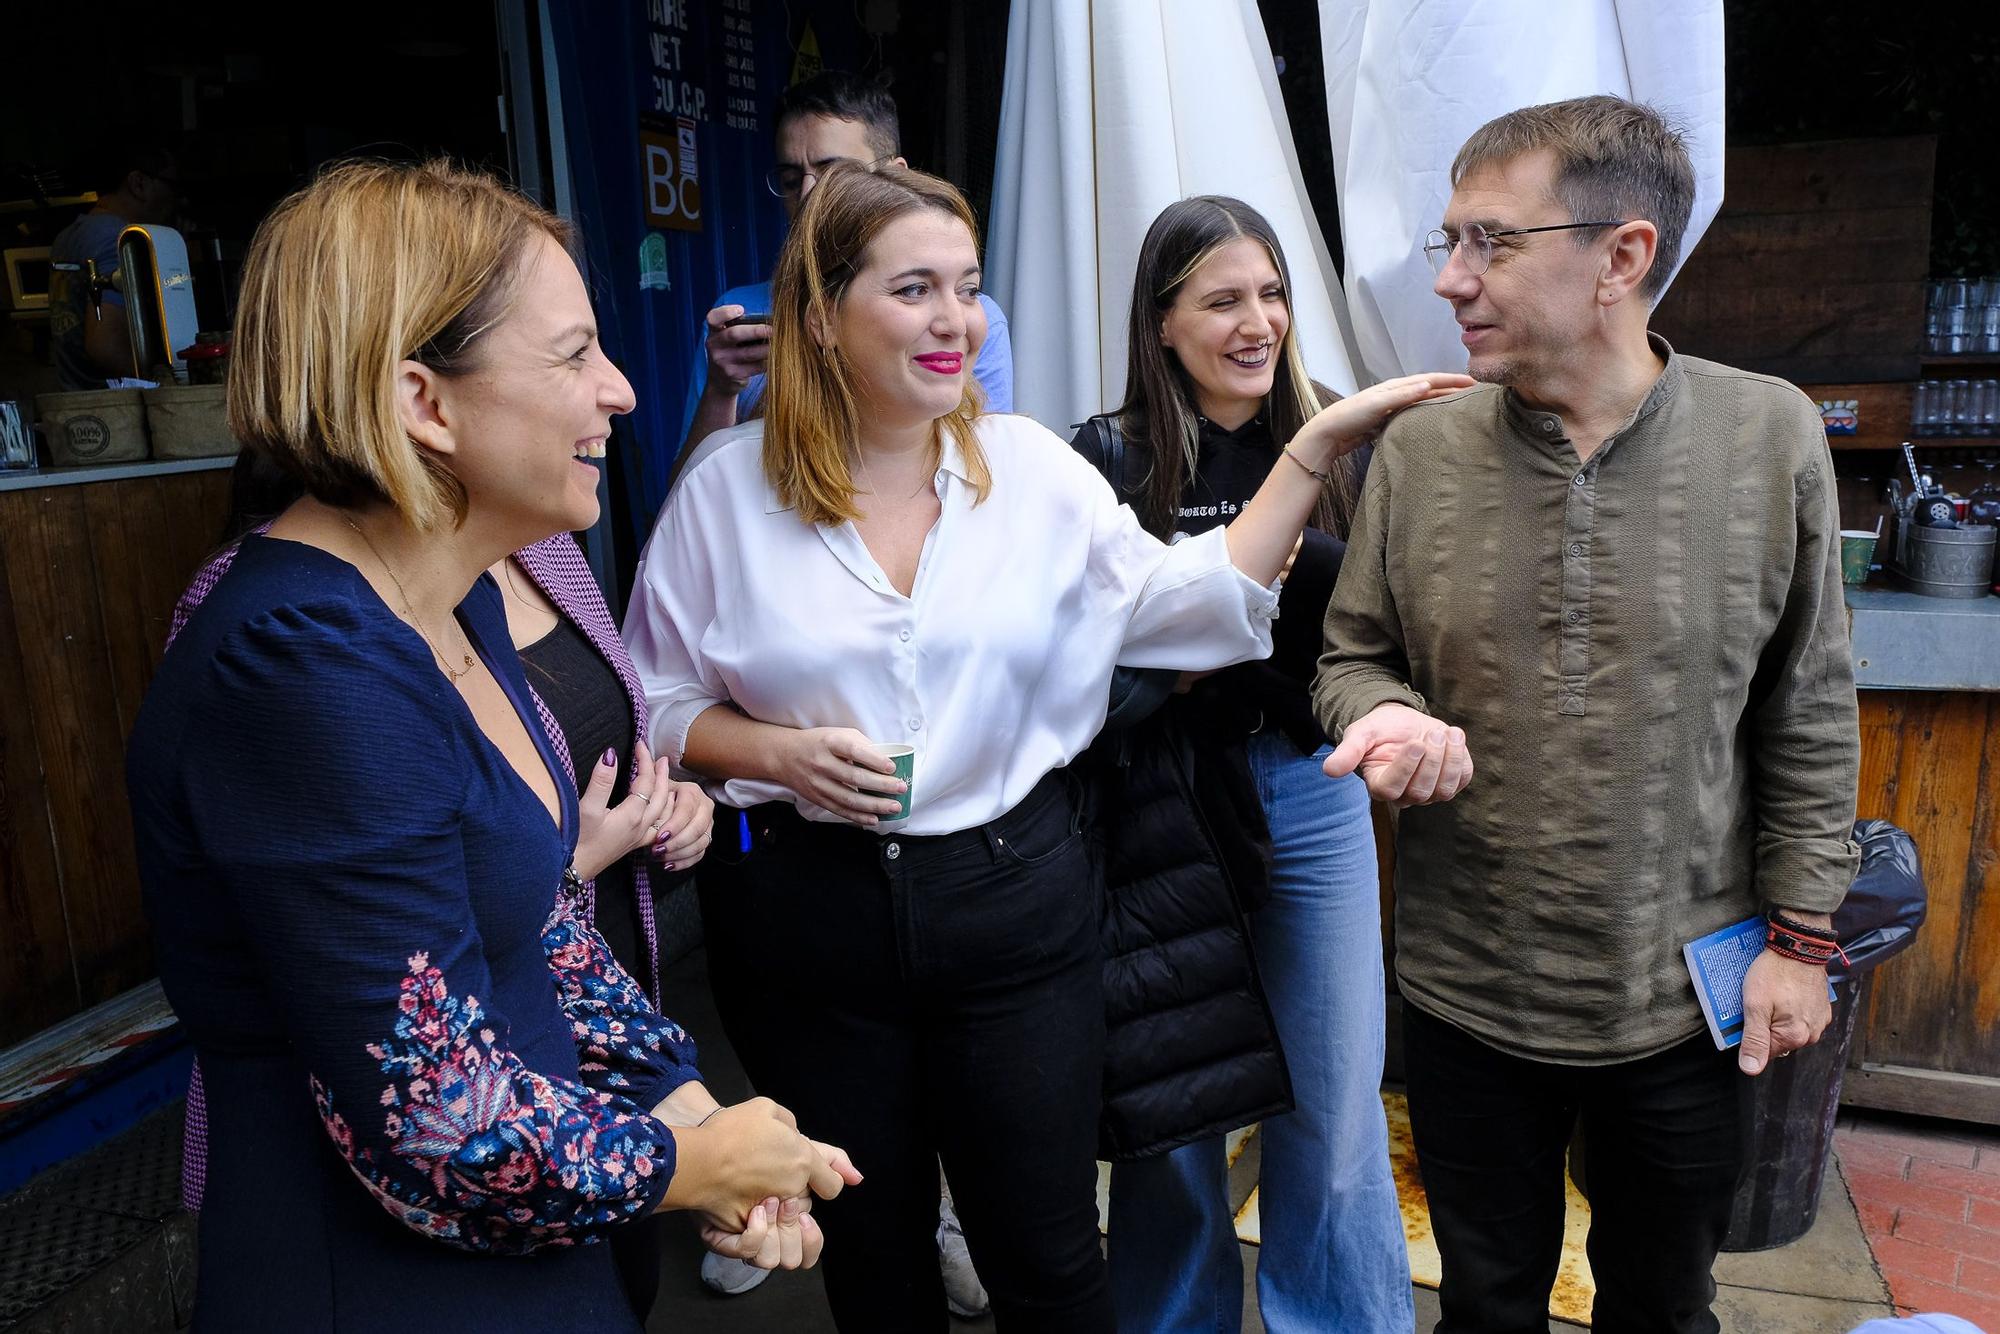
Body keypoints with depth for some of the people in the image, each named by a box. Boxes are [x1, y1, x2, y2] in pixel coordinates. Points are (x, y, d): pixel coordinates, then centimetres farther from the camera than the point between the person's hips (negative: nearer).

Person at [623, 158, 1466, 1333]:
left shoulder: (1030, 467, 0)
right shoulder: (726, 488, -4)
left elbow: (1193, 603, -1)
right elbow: (654, 703, 2)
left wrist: (1317, 445, -7)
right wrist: (778, 752, -16)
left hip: (1016, 911, 1)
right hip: (807, 920, 0)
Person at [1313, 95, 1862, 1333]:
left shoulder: (1771, 435, -9)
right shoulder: (1420, 450, -6)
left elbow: (1810, 712, -2)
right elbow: (1353, 655, 4)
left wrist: (1801, 933, -1)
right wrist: (1388, 715, -19)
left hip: (1686, 1001, 0)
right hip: (1467, 993, 1)